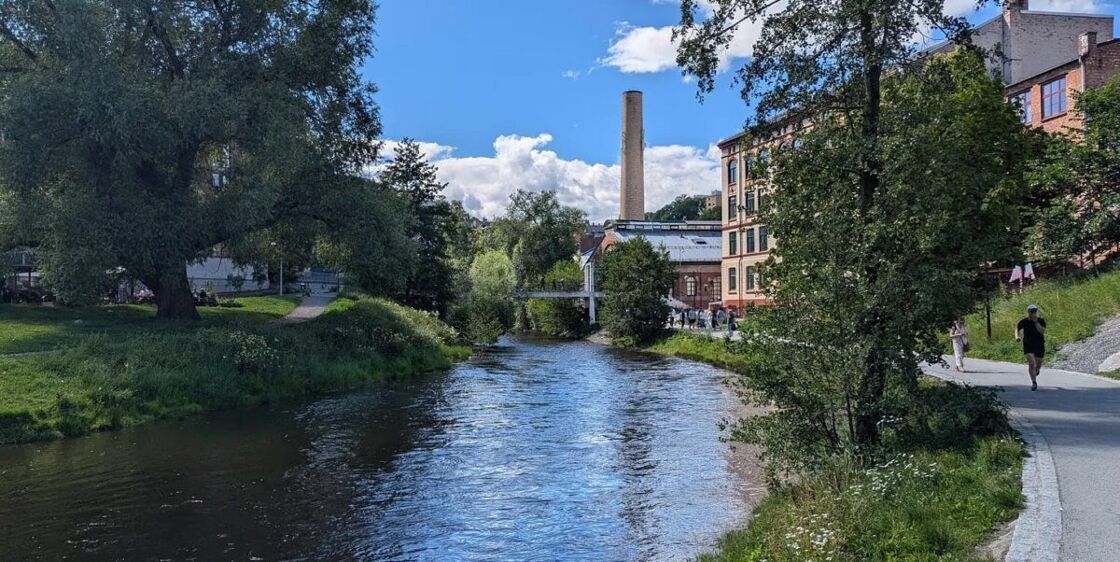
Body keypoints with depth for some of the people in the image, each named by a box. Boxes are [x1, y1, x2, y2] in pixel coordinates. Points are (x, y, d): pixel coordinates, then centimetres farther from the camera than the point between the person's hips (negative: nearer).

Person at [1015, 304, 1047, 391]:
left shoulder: (1041, 321, -5)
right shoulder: (1024, 322, -3)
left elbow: (1042, 331, -20)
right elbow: (1017, 329, 11)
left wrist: (1036, 322, -23)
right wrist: (1017, 336, -8)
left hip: (1039, 345, 1)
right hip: (1028, 345, -1)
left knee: (1038, 364, 10)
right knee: (1031, 363, -15)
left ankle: (1036, 370, 49)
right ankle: (1034, 383, -10)